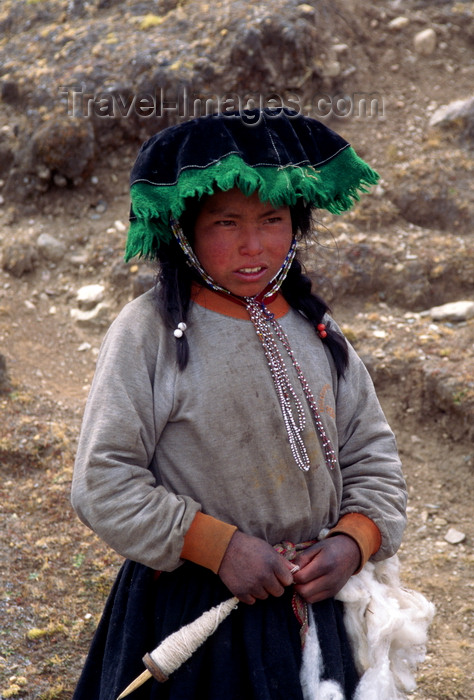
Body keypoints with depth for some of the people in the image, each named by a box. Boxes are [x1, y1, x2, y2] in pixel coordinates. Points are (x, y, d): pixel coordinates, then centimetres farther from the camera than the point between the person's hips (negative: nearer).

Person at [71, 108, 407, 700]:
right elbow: (103, 485, -14)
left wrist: (353, 542, -9)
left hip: (315, 603, 4)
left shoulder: (313, 329, 1)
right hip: (190, 617, -4)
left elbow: (372, 455, 7)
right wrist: (218, 545, -18)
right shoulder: (150, 331, -14)